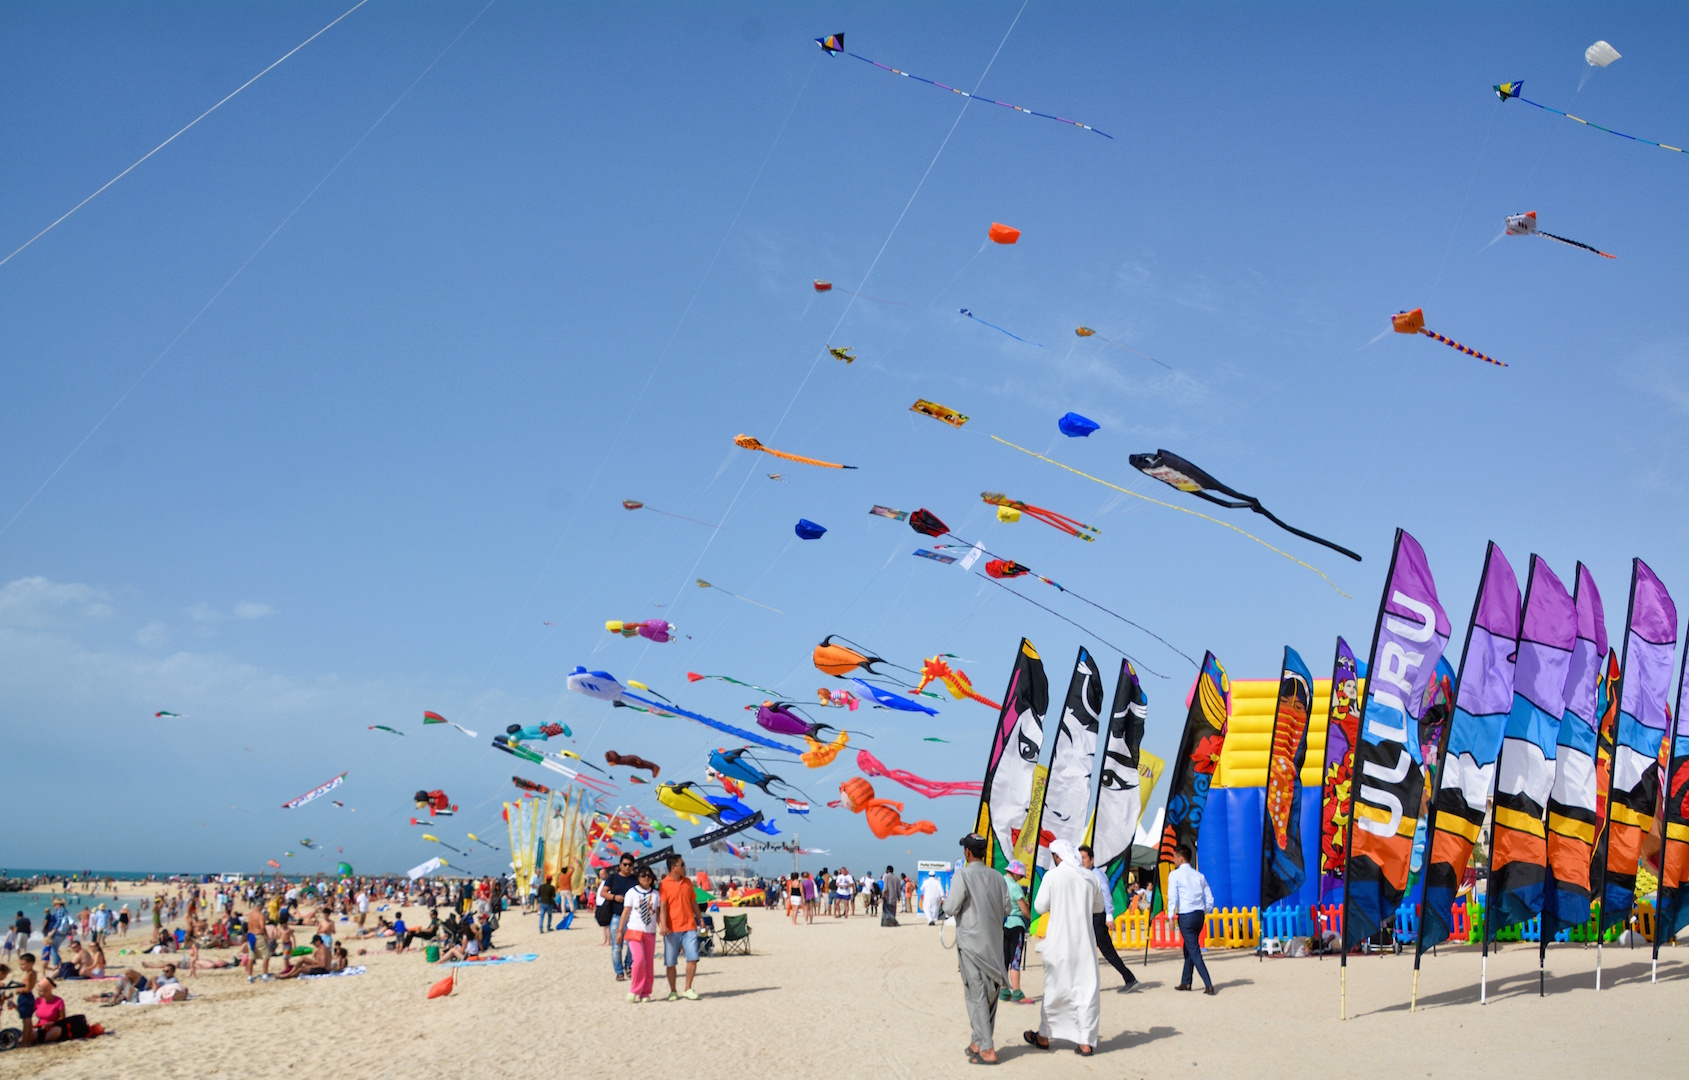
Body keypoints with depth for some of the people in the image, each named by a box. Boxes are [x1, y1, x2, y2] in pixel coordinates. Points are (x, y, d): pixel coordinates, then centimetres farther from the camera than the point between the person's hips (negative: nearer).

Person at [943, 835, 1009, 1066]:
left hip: (971, 941, -5)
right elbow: (1006, 909, 8)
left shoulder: (962, 875, -12)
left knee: (977, 995, -2)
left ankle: (986, 1050, -4)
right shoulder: (997, 878, 4)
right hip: (994, 943, 6)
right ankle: (979, 1042, 23)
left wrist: (945, 900, 7)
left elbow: (951, 909, -14)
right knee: (989, 993, 14)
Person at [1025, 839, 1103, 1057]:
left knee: (1055, 988, 10)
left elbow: (1040, 907, -5)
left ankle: (1044, 1036, 22)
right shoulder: (1089, 877, 2)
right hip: (1084, 941, 2)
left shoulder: (1052, 876, -10)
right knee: (1086, 988, 5)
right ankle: (1086, 1042, 3)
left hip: (1059, 941, -2)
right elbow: (1099, 906, 13)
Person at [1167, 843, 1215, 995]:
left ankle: (1209, 985, -12)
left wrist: (1170, 916, -11)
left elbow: (1173, 897, -13)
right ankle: (1185, 982, 26)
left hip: (1185, 916, -6)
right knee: (1188, 949, 20)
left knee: (1194, 952, -4)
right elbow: (1210, 899, 10)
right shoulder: (1199, 875, 11)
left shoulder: (1175, 875, -4)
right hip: (1200, 914, 6)